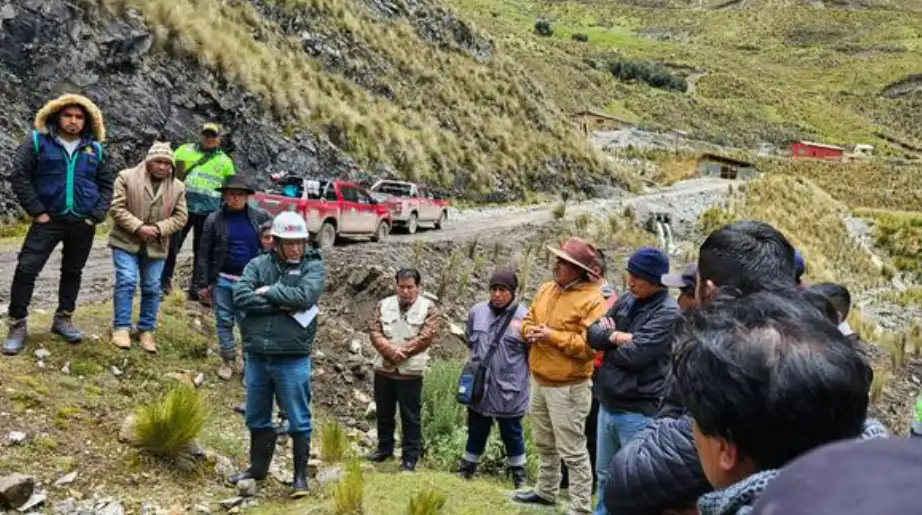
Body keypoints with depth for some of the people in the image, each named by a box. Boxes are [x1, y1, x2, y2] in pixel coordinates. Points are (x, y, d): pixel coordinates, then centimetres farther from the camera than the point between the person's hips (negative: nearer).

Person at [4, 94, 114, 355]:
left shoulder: (95, 150, 6)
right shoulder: (37, 141, -3)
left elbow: (107, 184, 11)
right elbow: (19, 176, -6)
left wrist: (97, 215, -1)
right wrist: (37, 212, -11)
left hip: (83, 222, 3)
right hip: (49, 219, -3)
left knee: (73, 272, 13)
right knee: (26, 269, -8)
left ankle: (64, 318, 27)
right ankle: (18, 324, 3)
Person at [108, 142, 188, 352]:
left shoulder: (178, 187, 4)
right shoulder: (127, 177, -5)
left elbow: (180, 217, 3)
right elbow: (117, 208, -8)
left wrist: (158, 229, -13)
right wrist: (138, 227, -19)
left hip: (156, 246, 3)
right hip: (126, 241, -3)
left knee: (152, 288, 5)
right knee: (126, 281, -10)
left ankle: (146, 330, 16)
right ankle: (121, 327, 0)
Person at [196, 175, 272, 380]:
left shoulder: (260, 217, -1)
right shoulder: (214, 220, -1)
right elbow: (204, 254, 1)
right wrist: (203, 283, -2)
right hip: (222, 280, 0)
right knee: (224, 321, 9)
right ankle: (228, 359, 21)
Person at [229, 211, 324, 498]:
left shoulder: (313, 266, -2)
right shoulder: (258, 265, 5)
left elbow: (304, 297, -20)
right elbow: (240, 297, -9)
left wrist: (268, 291, -9)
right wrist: (281, 305, -17)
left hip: (292, 360, -4)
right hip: (256, 356, 4)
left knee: (298, 421, 4)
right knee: (257, 418, 18)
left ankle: (301, 475, 16)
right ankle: (258, 467, 37)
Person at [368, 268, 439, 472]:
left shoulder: (428, 308, -5)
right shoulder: (384, 305, 5)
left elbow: (426, 337, -13)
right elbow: (375, 333, -2)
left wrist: (401, 352, -16)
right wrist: (391, 351, -18)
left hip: (410, 371, -4)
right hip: (383, 369, 4)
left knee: (411, 416, 3)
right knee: (384, 413, 16)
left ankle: (410, 457, 12)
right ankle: (384, 448, 33)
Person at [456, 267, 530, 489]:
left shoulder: (524, 317, -15)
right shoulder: (477, 311, 1)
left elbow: (533, 354, -6)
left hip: (509, 390, -4)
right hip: (478, 386, 4)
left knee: (512, 434, 13)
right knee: (476, 431, 20)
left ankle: (519, 475, 31)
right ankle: (466, 469, 36)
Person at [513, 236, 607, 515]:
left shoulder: (592, 300, -17)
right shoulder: (546, 289, 8)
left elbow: (591, 346, -23)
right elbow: (528, 320, 17)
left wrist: (553, 336, -23)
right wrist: (529, 331, -7)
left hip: (568, 387, -8)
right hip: (538, 381, 8)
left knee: (572, 451, -2)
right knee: (545, 444, 23)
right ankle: (545, 491, 40)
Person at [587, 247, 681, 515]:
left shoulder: (668, 313, -15)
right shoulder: (626, 300, 9)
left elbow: (635, 354, -22)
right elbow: (592, 334, 5)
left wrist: (609, 340, -4)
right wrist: (618, 337, -14)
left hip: (637, 410, -7)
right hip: (608, 403, 7)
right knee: (605, 474, 20)